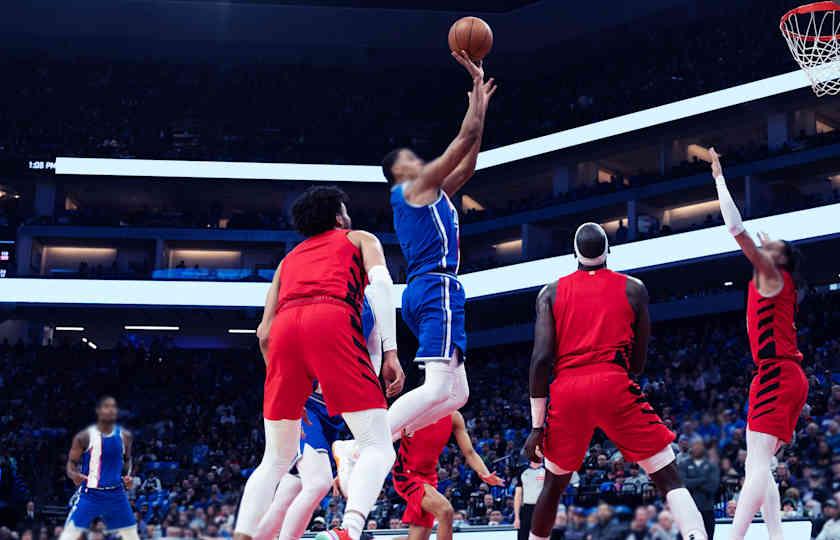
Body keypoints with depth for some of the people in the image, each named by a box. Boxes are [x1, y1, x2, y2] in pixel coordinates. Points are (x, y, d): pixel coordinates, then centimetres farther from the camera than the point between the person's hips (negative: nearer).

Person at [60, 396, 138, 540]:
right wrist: (73, 474, -26)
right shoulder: (85, 436, -10)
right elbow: (72, 462, -4)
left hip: (116, 493, 4)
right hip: (90, 493, -4)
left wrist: (128, 475, -1)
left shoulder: (125, 436, 1)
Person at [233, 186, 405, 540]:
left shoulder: (289, 259, 38)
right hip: (332, 322, -4)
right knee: (377, 446, -3)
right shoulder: (360, 239, 28)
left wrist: (290, 397, 38)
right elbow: (380, 281, 4)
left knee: (277, 459, 17)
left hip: (285, 327, 4)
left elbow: (264, 333, 29)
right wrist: (391, 352, -4)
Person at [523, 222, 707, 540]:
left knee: (554, 484, 21)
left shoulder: (551, 293, 13)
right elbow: (639, 361, 14)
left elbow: (541, 358, 3)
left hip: (567, 391, 2)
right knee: (668, 476, 1)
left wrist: (537, 426, 4)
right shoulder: (633, 288, 13)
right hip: (614, 385, -2)